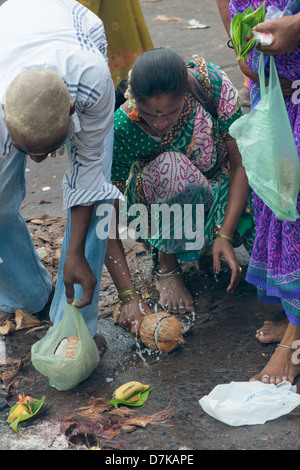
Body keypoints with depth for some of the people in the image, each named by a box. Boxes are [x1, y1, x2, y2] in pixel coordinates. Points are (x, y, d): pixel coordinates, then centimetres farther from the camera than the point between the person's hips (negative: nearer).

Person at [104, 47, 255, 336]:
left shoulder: (211, 82, -27)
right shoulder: (121, 131, -29)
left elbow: (241, 163, -20)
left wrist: (225, 235, -29)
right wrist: (128, 295, -31)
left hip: (217, 189, 2)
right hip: (156, 206, -2)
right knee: (170, 165, -38)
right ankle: (166, 266, -13)